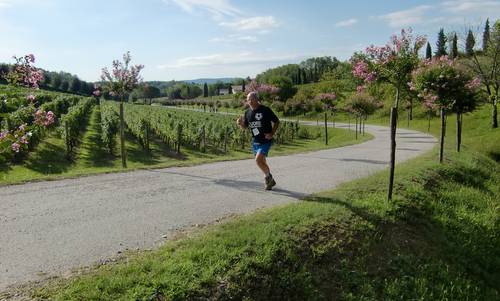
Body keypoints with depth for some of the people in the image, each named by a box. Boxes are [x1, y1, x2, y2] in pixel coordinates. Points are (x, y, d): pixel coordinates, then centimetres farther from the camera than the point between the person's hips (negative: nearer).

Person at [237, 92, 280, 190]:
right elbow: (244, 127, 12)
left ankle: (268, 177, 6)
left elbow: (276, 122, -2)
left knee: (258, 160, -20)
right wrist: (240, 123, -10)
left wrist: (272, 133, -13)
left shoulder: (265, 110, -12)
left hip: (266, 141, -6)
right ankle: (270, 181, 33)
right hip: (255, 141, 6)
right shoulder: (247, 113, 2)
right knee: (262, 162, 14)